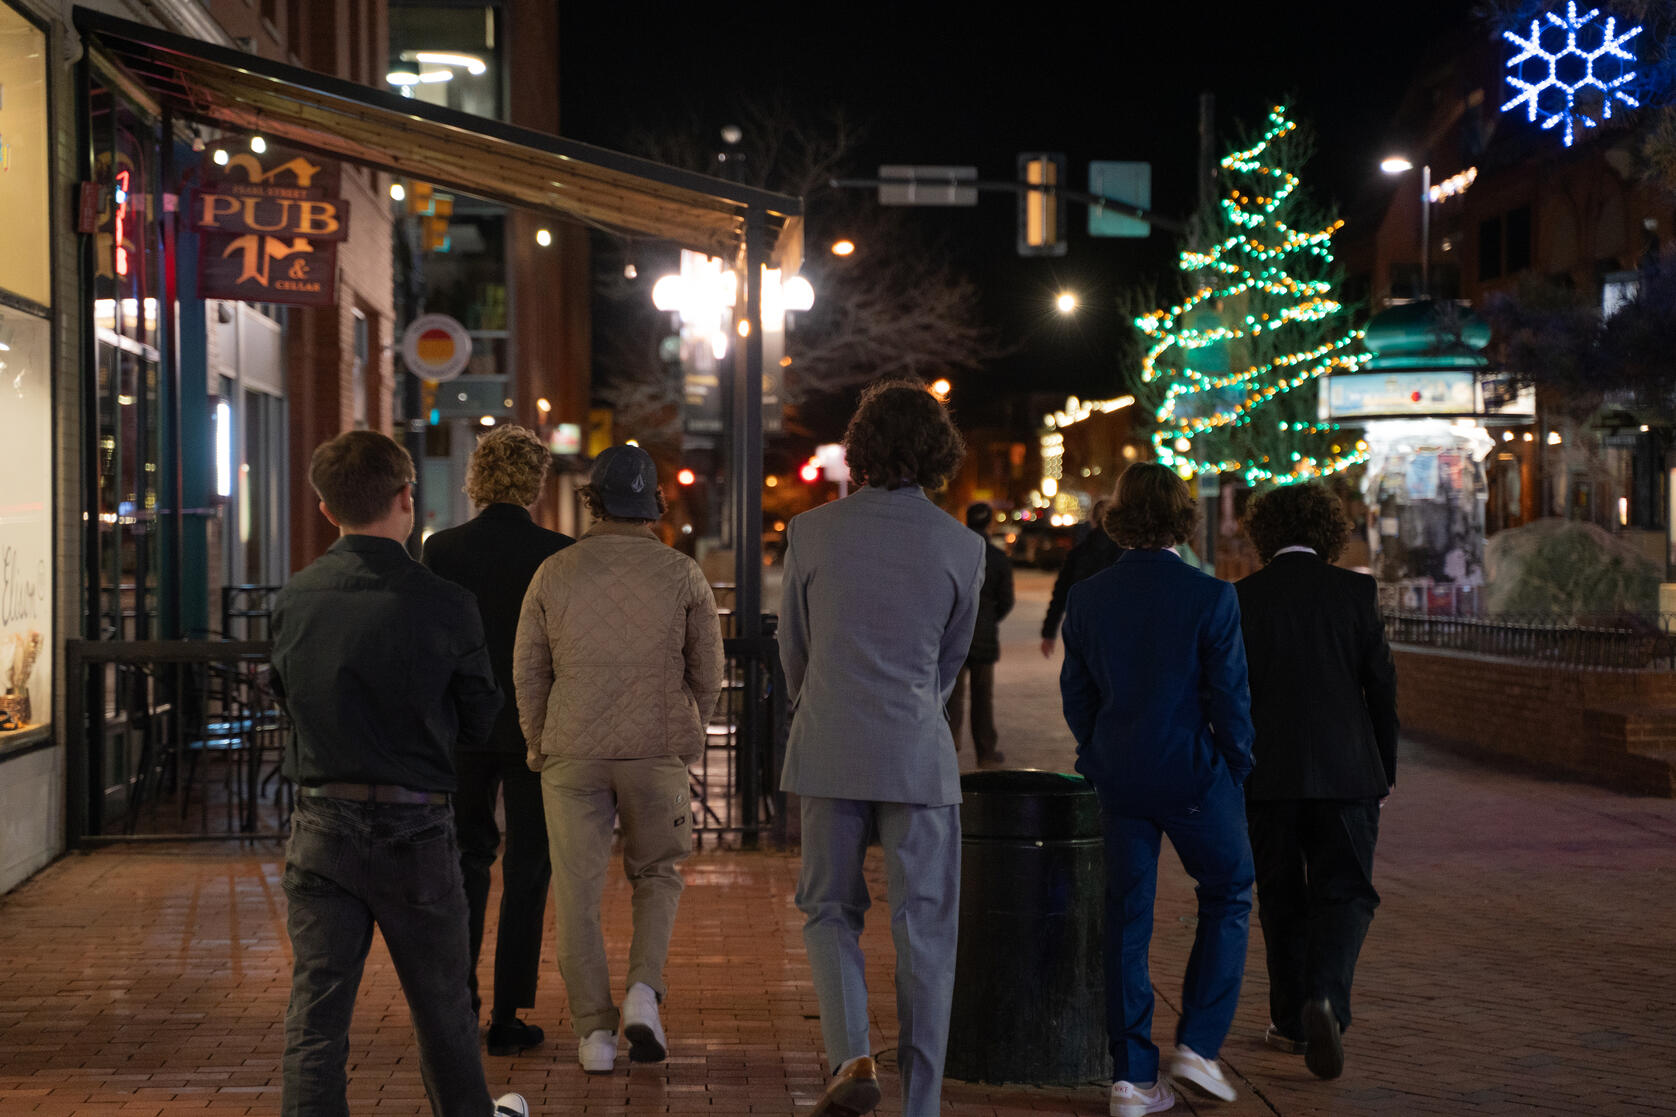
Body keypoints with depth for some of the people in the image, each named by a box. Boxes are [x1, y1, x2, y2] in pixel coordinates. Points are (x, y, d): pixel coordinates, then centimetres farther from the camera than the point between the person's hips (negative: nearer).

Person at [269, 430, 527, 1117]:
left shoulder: (293, 601, -3)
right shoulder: (443, 604, -12)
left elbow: (289, 699, 11)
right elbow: (479, 724, -2)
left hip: (319, 824, 2)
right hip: (413, 827, -2)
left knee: (315, 1010, 5)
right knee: (441, 1002, 17)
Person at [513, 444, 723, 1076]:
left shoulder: (554, 574, 0)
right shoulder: (682, 575, -1)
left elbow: (527, 670, 5)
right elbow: (707, 673, 4)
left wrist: (539, 745, 17)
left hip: (572, 753, 0)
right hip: (657, 751, 0)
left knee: (578, 892, 6)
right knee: (657, 874, 18)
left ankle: (594, 1033, 5)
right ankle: (644, 990, -2)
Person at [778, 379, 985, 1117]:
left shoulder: (811, 531, -2)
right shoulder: (961, 546, -2)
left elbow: (792, 649, 10)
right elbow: (951, 661, 11)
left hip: (829, 751, 1)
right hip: (918, 756, 0)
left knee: (828, 908, 16)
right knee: (924, 932, 6)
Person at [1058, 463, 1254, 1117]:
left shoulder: (1086, 598, -2)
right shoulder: (1210, 598, -13)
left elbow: (1076, 694, 5)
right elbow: (1230, 696, -10)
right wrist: (1236, 768, 5)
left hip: (1118, 778, 4)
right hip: (1195, 776, -3)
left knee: (1127, 919, 10)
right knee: (1227, 898, 16)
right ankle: (1198, 1044, 8)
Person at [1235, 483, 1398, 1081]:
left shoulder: (1241, 598, -2)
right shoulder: (1356, 591, -2)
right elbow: (1382, 684, 0)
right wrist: (1384, 771, 10)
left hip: (1267, 774, 1)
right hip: (1346, 771, -1)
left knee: (1282, 900, 14)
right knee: (1344, 893, 5)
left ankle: (1292, 1020, 20)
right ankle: (1325, 998, -19)